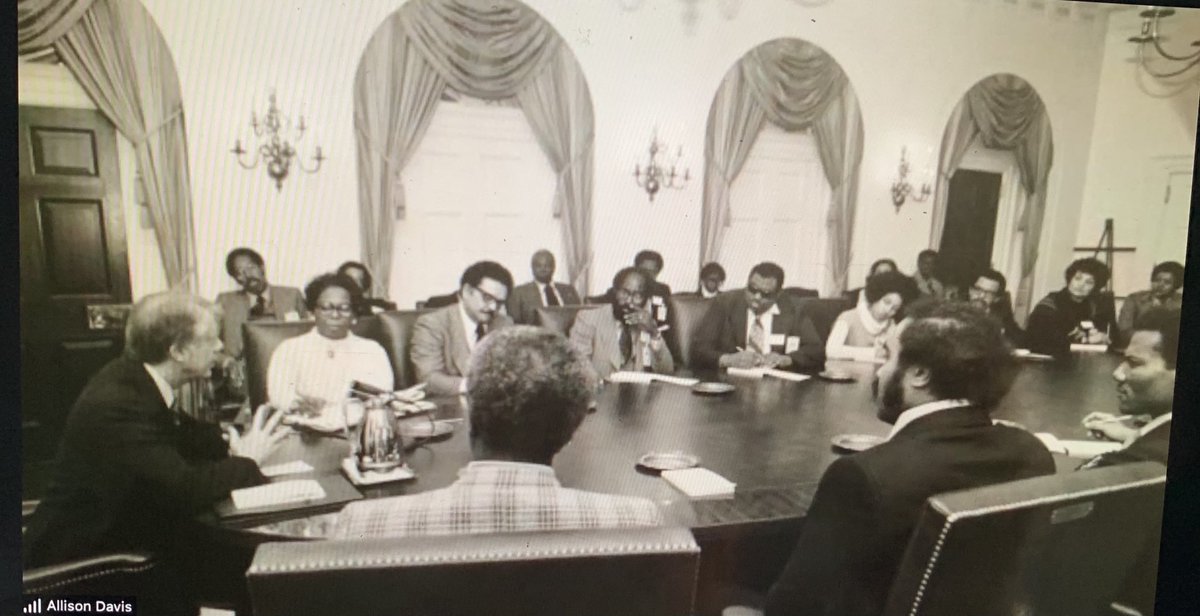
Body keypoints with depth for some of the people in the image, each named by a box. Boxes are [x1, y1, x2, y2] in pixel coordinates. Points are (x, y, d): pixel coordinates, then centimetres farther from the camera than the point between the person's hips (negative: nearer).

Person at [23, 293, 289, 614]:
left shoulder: (135, 379, -4)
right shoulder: (115, 406, -29)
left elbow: (180, 434, 11)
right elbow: (184, 488, -33)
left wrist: (231, 442, -7)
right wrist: (247, 461, -18)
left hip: (115, 529, 8)